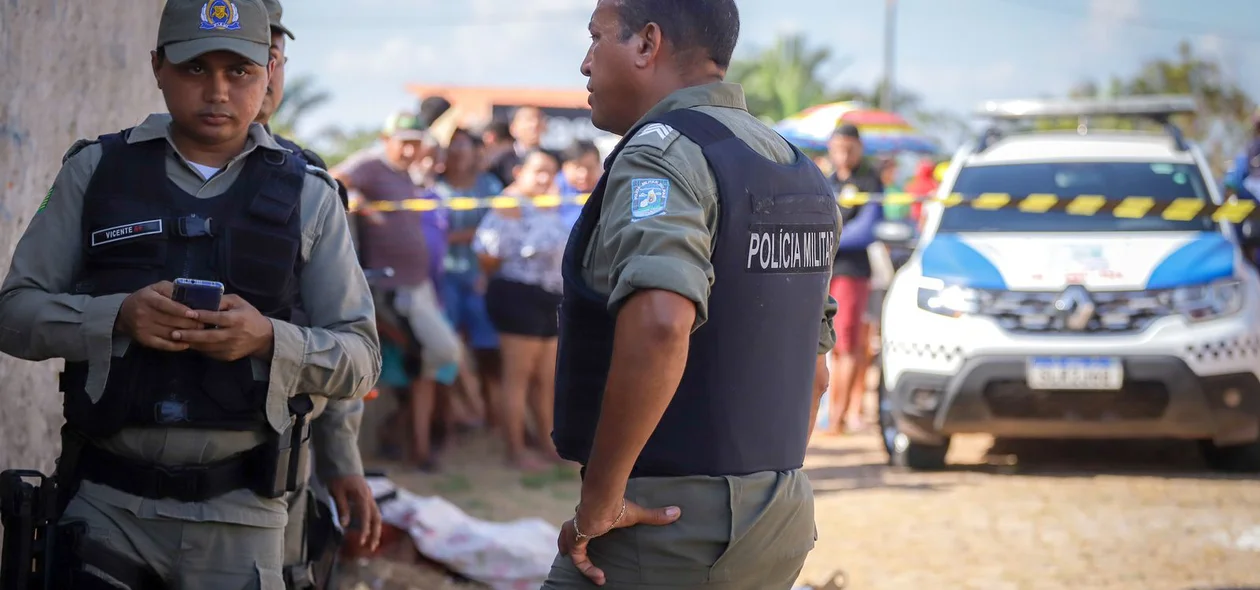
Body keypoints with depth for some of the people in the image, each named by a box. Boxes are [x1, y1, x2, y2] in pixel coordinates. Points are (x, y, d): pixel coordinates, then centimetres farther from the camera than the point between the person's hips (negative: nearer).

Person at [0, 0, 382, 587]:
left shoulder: (307, 196, 7)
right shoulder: (95, 170, 7)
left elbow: (360, 359, 4)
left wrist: (268, 340, -15)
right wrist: (118, 317, -15)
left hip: (239, 517, 0)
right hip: (106, 504, 0)